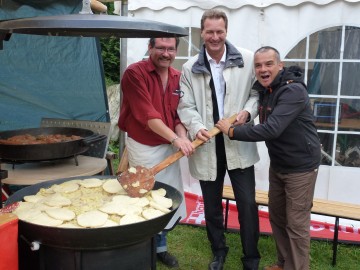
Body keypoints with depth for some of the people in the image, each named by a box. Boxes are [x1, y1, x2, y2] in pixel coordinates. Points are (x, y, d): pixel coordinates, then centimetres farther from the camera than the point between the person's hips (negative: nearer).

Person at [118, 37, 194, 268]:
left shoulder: (178, 77, 5)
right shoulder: (135, 73, -15)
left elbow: (178, 114, 9)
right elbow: (147, 115, -21)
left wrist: (183, 136, -11)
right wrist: (175, 139, -23)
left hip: (169, 146, 6)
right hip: (143, 148, -6)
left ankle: (160, 246, 35)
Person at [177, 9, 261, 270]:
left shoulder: (247, 59, -2)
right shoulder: (190, 68, 1)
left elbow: (259, 92, 6)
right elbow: (186, 106, 0)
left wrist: (248, 111, -13)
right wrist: (196, 127, -18)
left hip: (239, 144, -1)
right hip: (207, 146, 2)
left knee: (247, 204, 2)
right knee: (212, 205, 15)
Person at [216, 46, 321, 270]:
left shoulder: (293, 91, -25)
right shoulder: (264, 89, 3)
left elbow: (271, 129, -34)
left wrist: (232, 131, -25)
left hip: (301, 166, -8)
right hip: (277, 164, 9)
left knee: (296, 224, 1)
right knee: (277, 217, 18)